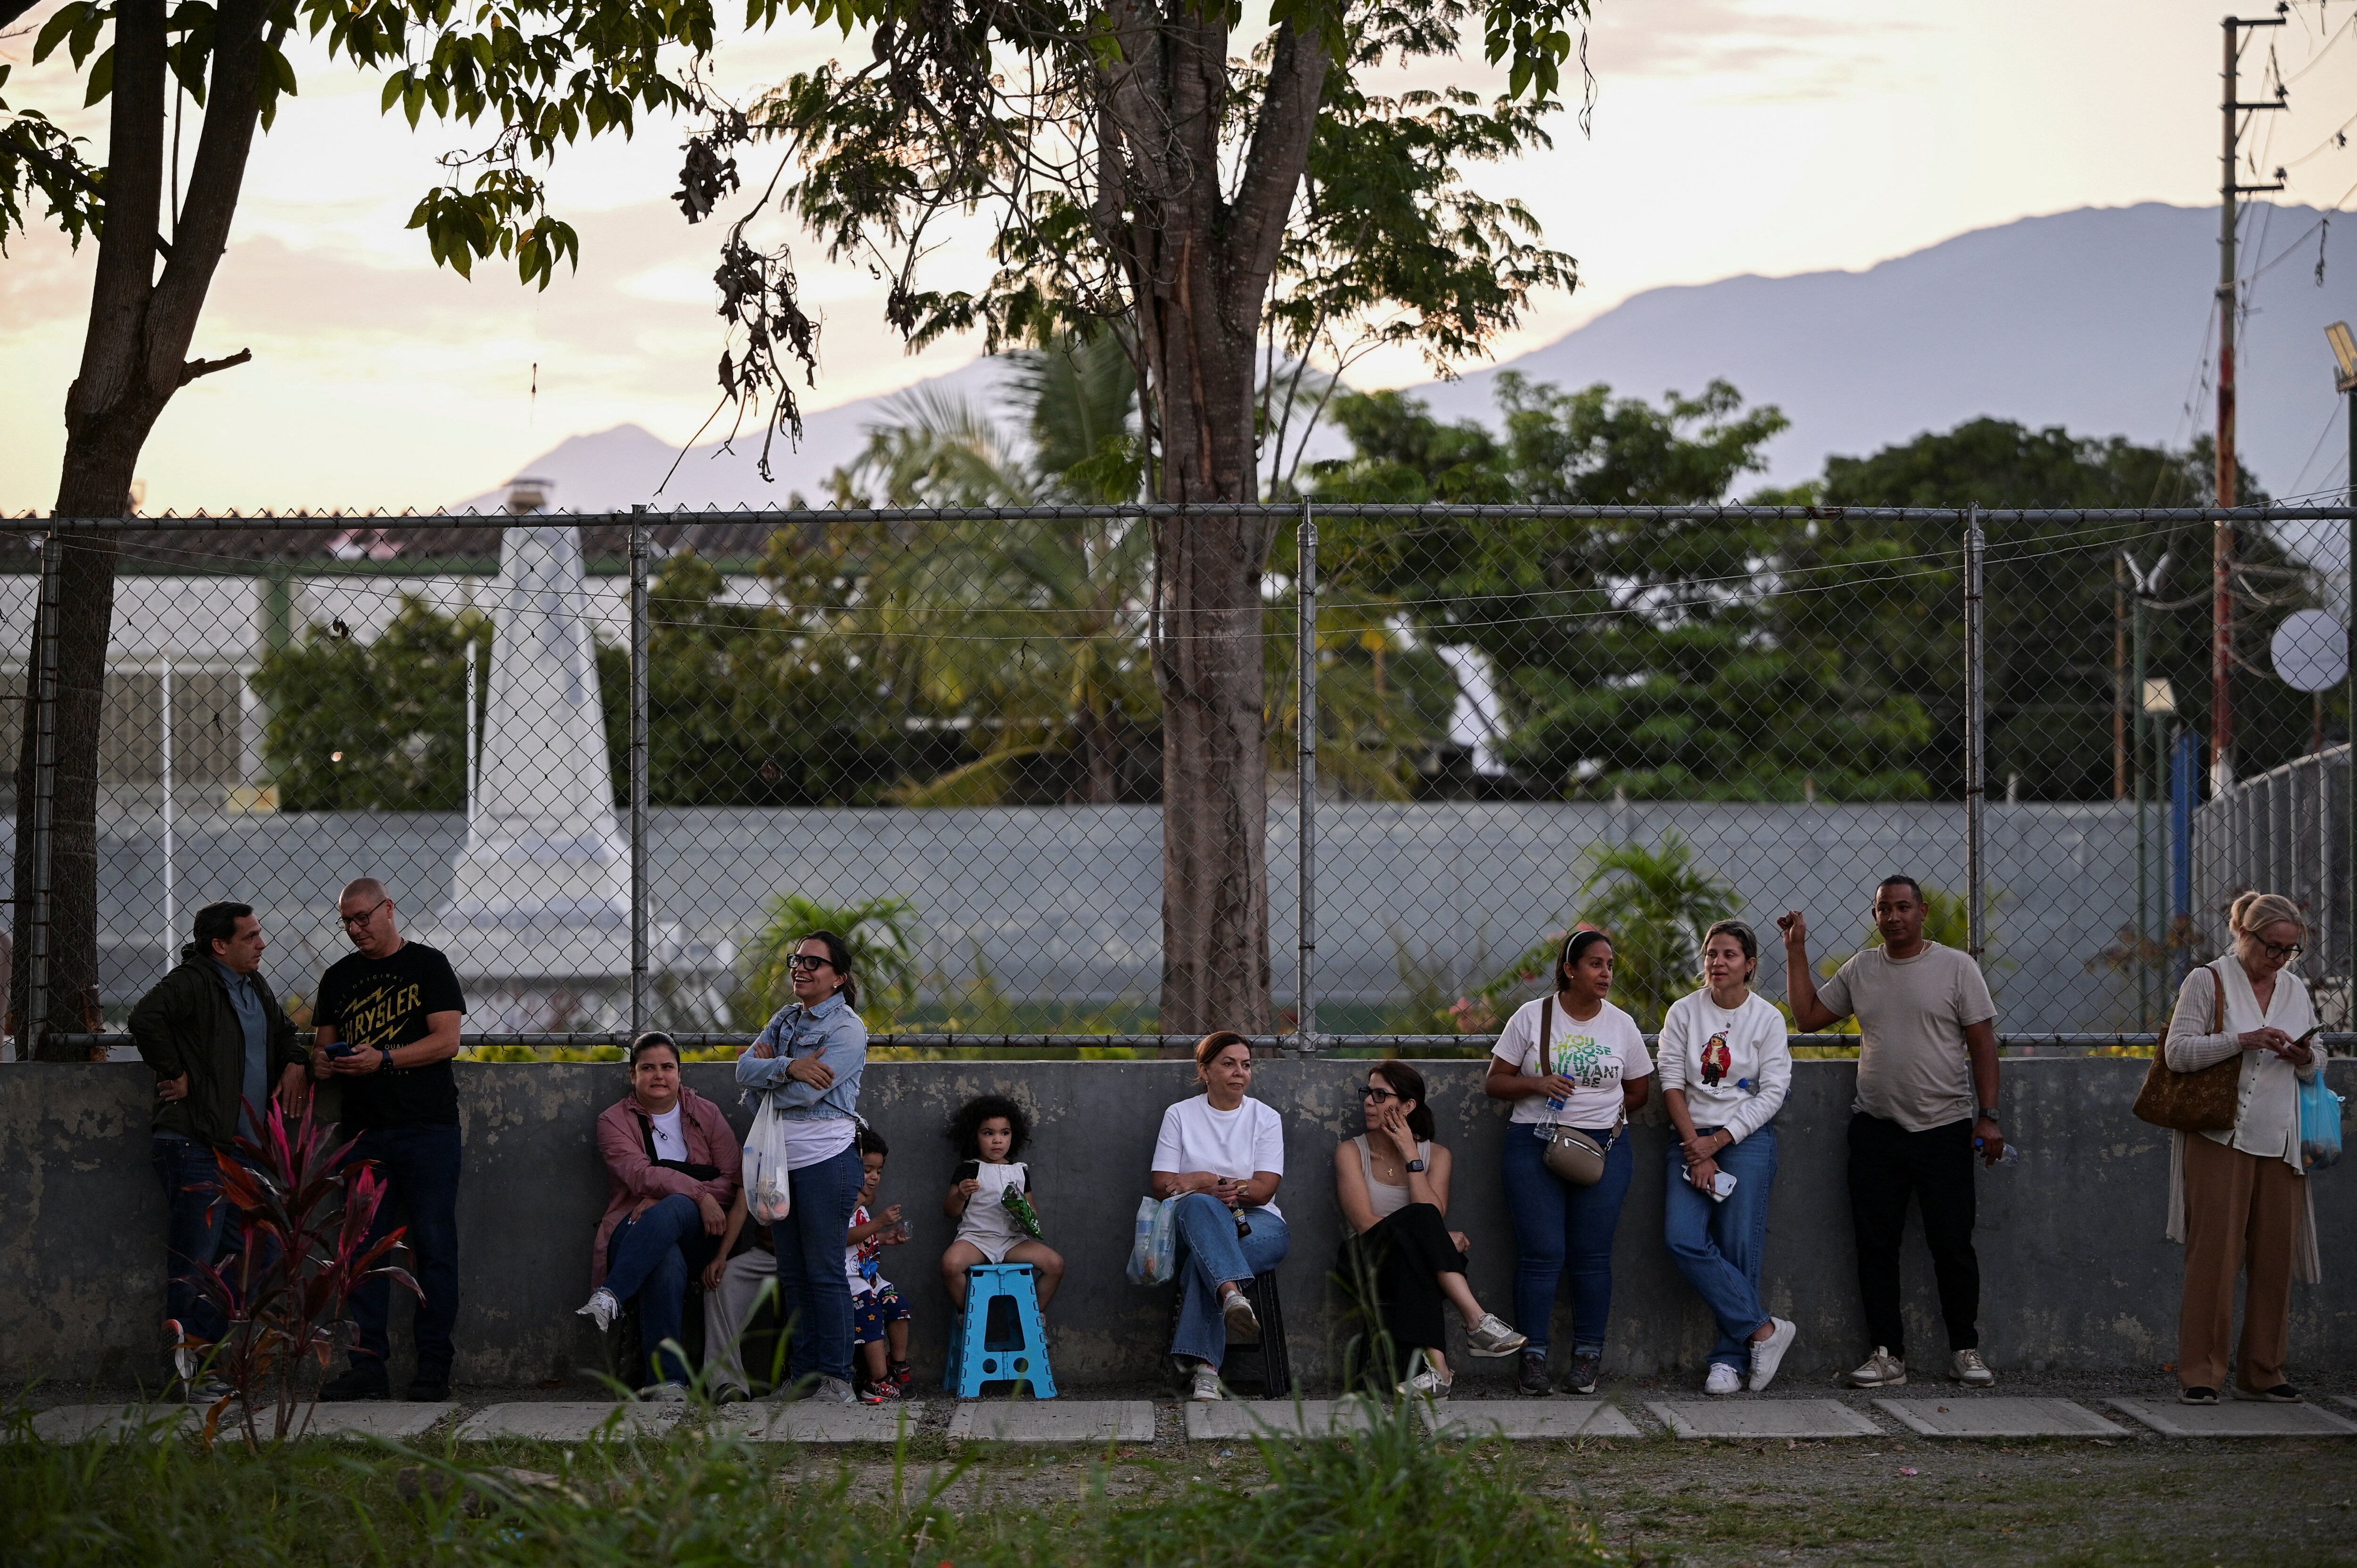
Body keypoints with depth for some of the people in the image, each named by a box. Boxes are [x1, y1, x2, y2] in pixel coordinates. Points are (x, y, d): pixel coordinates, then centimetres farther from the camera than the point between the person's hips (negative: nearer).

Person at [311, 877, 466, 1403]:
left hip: (428, 1127, -4)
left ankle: (434, 1367, -2)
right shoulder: (340, 977, 17)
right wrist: (322, 1061, -4)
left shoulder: (427, 966, 3)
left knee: (434, 1248, -4)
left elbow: (446, 1040, -6)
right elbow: (325, 1041, 20)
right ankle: (367, 1365, 4)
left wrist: (384, 1059, -17)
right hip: (365, 1131, 4)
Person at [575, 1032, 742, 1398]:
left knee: (670, 1211, -36)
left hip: (697, 1233, 1)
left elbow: (735, 1179, 3)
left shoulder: (706, 1114, 14)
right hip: (634, 1234, -1)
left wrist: (669, 1201, -12)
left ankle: (610, 1298, -42)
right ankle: (668, 1379, -42)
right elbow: (640, 1175, -10)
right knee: (667, 1263, -38)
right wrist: (699, 1194, -25)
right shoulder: (615, 1121, 8)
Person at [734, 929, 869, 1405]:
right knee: (792, 1274, 9)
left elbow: (805, 1094, -18)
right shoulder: (786, 1019, 13)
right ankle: (802, 1376, 14)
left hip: (826, 1158, -7)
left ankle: (836, 1379, -1)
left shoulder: (848, 1029, -9)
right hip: (783, 1160, 7)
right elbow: (745, 1070, 0)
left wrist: (769, 1068, 0)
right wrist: (789, 1066, -18)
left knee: (825, 1272, -5)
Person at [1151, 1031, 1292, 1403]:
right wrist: (1219, 1185, -14)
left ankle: (1204, 1367, -50)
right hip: (1196, 1222, 0)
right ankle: (1232, 1295, -65)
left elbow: (1263, 1190, -2)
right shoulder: (1180, 1115, 13)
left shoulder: (1265, 1118, 12)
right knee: (1199, 1206, -41)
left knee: (1203, 1259, -37)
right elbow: (1163, 1186, 3)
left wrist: (1199, 1182, -13)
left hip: (1258, 1224, 0)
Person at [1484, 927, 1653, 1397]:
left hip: (1602, 1148, 2)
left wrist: (1598, 1114, 4)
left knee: (1592, 1256, 0)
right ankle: (1533, 1358, -1)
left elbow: (1639, 1090, 17)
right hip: (1535, 1146, -2)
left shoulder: (1621, 1025, 7)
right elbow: (1495, 1082, 3)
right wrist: (1537, 1084, -14)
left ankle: (1588, 1359, 7)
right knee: (1541, 1254, -6)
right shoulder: (1532, 1017, 1)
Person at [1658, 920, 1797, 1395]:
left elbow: (1773, 1093, -2)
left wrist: (1718, 1142, -9)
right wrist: (1696, 1148, -8)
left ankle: (1730, 1360, -2)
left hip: (1747, 1139, -2)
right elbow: (1672, 1083, 3)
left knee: (1739, 1249, -8)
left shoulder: (1767, 1018, 1)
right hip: (1693, 1137, 2)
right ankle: (1763, 1329, -11)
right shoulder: (1684, 1012, 6)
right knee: (1683, 1240, -16)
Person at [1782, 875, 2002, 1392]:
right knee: (1876, 1246, 3)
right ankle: (1887, 1354, 9)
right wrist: (1796, 950, 9)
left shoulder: (1956, 967, -1)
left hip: (1945, 1129, -3)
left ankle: (1966, 1350, 10)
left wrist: (1988, 1116, -8)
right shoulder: (1860, 969, 10)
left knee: (1953, 1245, -1)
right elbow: (1807, 1015, 13)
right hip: (1876, 1130, 4)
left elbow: (1982, 1043, -2)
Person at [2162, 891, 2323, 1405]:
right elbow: (2178, 1053, -7)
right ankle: (2200, 1374, -3)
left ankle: (2262, 1372, 12)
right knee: (2214, 1255, -7)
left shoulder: (2296, 990, 15)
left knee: (2275, 1257, 3)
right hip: (2221, 1138, -5)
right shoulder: (2208, 982, 0)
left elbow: (2314, 1071, 22)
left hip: (2279, 1143, 5)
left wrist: (2303, 1059, -2)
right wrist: (2242, 1041, -17)